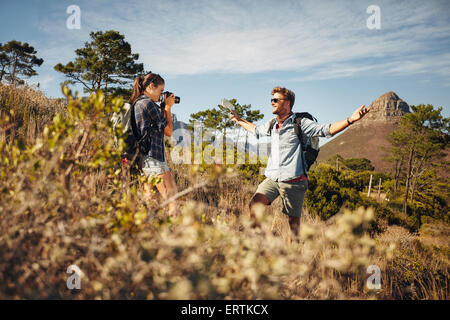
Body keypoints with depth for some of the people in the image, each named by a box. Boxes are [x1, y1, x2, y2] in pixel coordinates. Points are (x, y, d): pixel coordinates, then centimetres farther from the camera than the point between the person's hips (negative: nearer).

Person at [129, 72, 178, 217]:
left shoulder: (137, 103, 18)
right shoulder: (149, 103, -11)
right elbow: (169, 131, -7)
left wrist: (164, 108, 14)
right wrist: (168, 107, 3)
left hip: (142, 156, 10)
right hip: (153, 156, -10)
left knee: (149, 196, 13)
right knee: (171, 198, -11)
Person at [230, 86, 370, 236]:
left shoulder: (299, 123, -3)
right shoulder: (271, 125, 15)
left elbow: (327, 130, -12)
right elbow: (256, 129, 37)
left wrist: (350, 120, -26)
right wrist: (239, 120, 44)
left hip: (293, 181, -4)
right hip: (272, 178, 5)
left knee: (294, 220, 3)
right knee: (254, 203, -17)